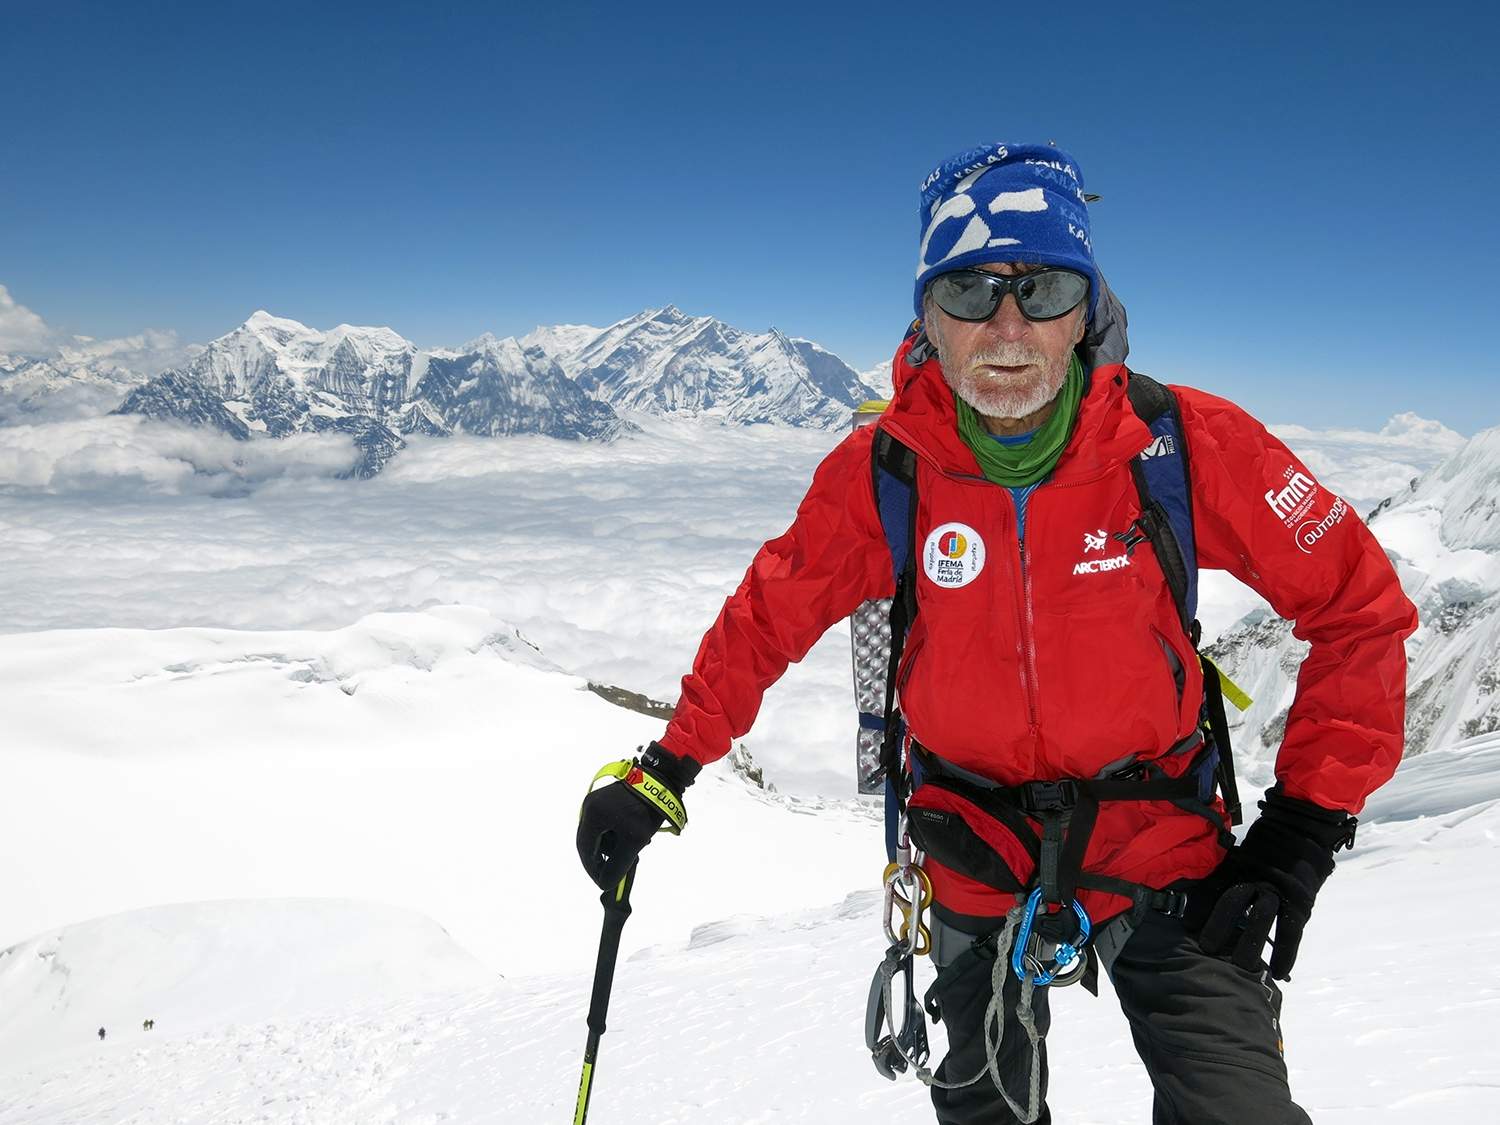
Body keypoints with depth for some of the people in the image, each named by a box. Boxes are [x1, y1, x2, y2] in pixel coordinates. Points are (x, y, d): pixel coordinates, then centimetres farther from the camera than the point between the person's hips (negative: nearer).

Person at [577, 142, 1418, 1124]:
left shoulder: (1186, 446, -19)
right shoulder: (881, 472, -16)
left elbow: (1359, 602, -9)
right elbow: (771, 616, -2)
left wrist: (1308, 819, -11)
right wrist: (664, 772, -1)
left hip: (1159, 847, -1)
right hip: (975, 863, 2)